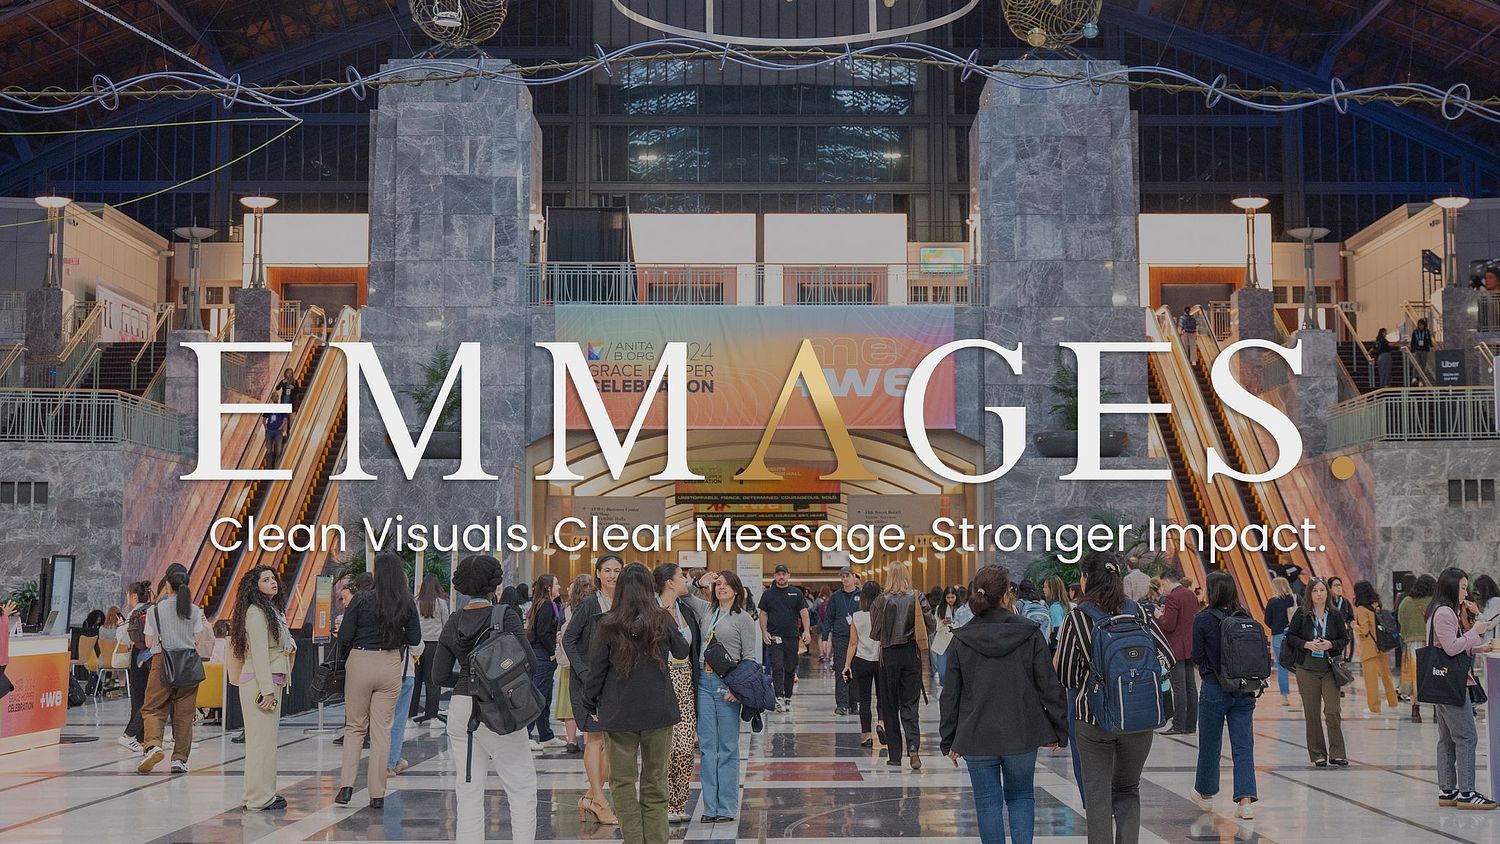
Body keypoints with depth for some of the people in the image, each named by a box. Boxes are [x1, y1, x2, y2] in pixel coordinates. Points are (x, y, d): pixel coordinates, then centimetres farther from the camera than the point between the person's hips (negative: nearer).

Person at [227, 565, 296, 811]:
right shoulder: (256, 612, -11)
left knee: (266, 738, 11)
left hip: (272, 682, 10)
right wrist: (267, 689, -20)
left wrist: (289, 644, 10)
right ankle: (260, 798, -7)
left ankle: (260, 793, 15)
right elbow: (258, 653, -17)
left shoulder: (272, 610, 20)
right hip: (260, 682, -10)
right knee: (262, 739, -9)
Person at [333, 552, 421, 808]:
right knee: (382, 729, 8)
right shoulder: (407, 603, -3)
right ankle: (377, 794, 9)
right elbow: (415, 639, 5)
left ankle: (347, 785, 1)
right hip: (391, 665, 2)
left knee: (354, 726, 13)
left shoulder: (362, 599, -10)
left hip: (360, 662, -2)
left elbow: (344, 637, -8)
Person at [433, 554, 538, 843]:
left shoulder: (454, 622, 6)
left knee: (468, 792, 9)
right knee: (522, 788, 5)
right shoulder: (506, 616, -9)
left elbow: (440, 675, 7)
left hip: (460, 708, 5)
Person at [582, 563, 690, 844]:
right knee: (655, 782, 10)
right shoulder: (663, 620, -4)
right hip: (658, 713, 2)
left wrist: (588, 707, 9)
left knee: (623, 781, 6)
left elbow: (596, 670, -4)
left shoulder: (607, 625, -9)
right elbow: (682, 652, 14)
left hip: (618, 713, -2)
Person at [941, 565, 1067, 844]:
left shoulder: (961, 640, -4)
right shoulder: (1030, 635, -7)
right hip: (1022, 735, 0)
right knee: (1021, 796, 16)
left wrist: (949, 741, 9)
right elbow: (1049, 686, -4)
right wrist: (1058, 730, 7)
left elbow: (950, 695, 0)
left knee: (988, 802, 8)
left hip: (977, 736, 0)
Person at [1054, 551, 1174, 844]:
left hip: (1092, 716, -2)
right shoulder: (1137, 612, 1)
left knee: (1097, 795, 8)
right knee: (1128, 791, 18)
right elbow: (1167, 658, -1)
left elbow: (1064, 675, -3)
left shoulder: (1077, 617, -6)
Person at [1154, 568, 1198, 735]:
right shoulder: (1191, 595, 12)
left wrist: (1159, 616, -1)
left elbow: (1169, 625, -20)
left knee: (1179, 688, -7)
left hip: (1176, 649, -9)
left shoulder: (1172, 598, -15)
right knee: (1191, 687, 10)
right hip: (1190, 648, 9)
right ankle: (1191, 725, 14)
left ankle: (1178, 726, -5)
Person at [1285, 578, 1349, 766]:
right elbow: (1290, 636, 2)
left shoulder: (1335, 616, 3)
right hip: (1307, 669, 0)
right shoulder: (1301, 615, -1)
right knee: (1312, 713, 4)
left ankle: (1337, 754, -1)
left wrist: (1331, 644, -12)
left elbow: (1344, 639, 7)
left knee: (1333, 711, -8)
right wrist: (1306, 644, -15)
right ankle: (1317, 755, 12)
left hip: (1330, 669, 0)